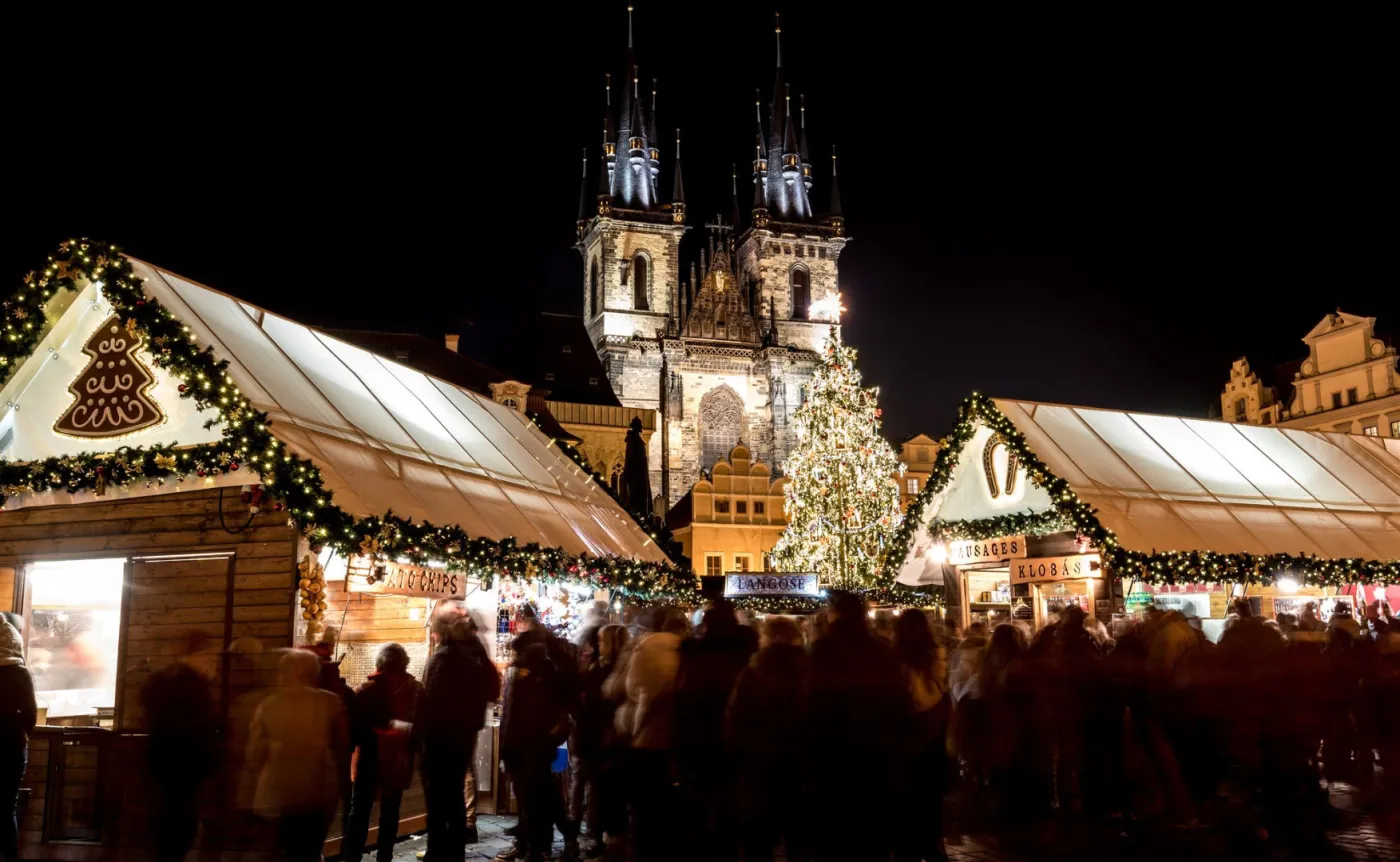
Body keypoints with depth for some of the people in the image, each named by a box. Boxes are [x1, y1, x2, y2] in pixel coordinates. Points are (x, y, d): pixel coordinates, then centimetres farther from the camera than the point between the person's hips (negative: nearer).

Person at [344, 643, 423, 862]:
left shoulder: (367, 688, -9)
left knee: (359, 809, 5)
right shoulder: (417, 689, -4)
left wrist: (357, 743, 8)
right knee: (390, 810, 12)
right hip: (400, 758, 2)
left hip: (371, 757, -2)